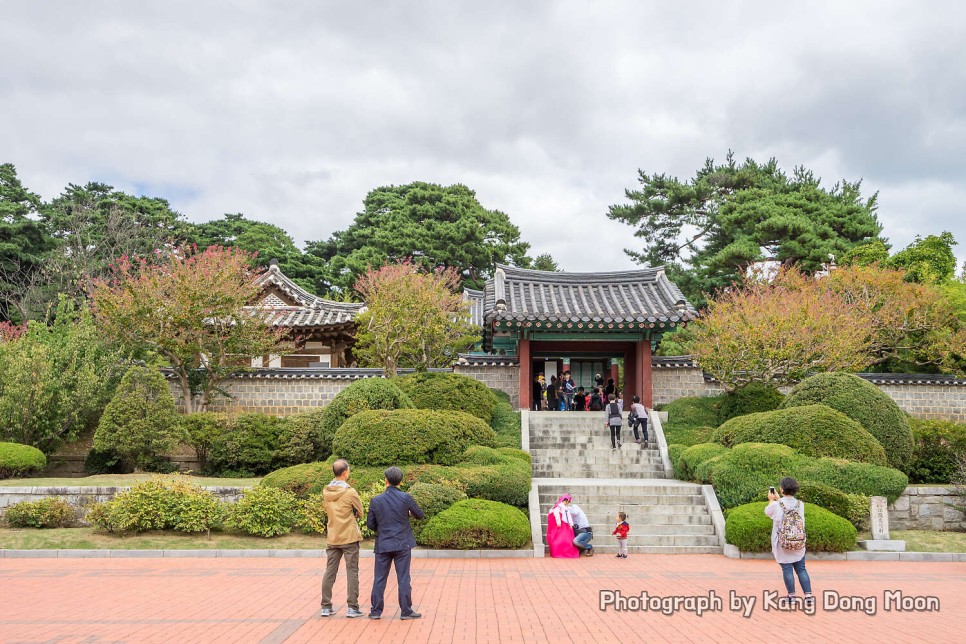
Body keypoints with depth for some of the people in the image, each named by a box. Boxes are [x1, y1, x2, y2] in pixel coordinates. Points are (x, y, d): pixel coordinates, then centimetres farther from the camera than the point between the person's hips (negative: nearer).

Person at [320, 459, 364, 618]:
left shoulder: (326, 492, 3)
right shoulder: (350, 492, -14)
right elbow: (359, 513, -3)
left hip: (332, 538, 5)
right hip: (349, 538, -5)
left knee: (329, 572, 10)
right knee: (352, 572, 2)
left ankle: (326, 607, 14)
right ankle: (352, 608, 4)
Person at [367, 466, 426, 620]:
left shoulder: (376, 501, -4)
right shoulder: (405, 498, -9)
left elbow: (370, 524, 1)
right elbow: (420, 515, 4)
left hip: (383, 545, 2)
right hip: (402, 545, -1)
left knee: (379, 579, 10)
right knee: (403, 579, 5)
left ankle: (376, 611, 15)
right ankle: (406, 611, 9)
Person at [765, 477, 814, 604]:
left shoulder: (776, 505, -13)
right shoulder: (800, 504, -2)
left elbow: (767, 512, 9)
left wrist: (771, 500, 26)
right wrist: (778, 499, 28)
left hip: (783, 544, -3)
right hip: (799, 544, 3)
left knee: (787, 569, 5)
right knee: (801, 569, 12)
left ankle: (792, 596, 9)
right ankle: (808, 596, 10)